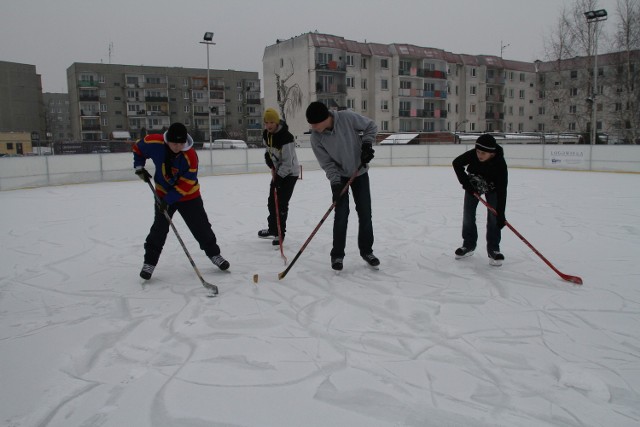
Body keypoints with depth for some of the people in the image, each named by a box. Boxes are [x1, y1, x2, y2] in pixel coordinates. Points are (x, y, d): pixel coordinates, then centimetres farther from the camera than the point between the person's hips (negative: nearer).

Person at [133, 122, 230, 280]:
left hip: (188, 195, -1)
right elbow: (138, 148, 3)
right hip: (163, 193, 1)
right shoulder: (155, 143, -20)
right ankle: (149, 262, 11)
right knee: (159, 228, -2)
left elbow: (186, 184, -24)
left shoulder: (190, 156, -28)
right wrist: (139, 167, -6)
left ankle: (214, 254, 22)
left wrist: (169, 200, -27)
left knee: (201, 226, 4)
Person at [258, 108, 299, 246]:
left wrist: (278, 177, -26)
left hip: (289, 173, -8)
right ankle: (272, 229, 32)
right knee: (272, 201, 15)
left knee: (281, 203, -10)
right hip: (277, 171, 8)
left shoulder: (286, 138, -29)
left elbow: (287, 163, -27)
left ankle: (280, 233, 1)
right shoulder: (266, 134, -4)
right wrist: (272, 166, -2)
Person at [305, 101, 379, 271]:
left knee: (365, 213, 3)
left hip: (360, 172, 0)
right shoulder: (316, 138, -18)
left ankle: (367, 251, 20)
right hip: (339, 176, 0)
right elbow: (327, 163, -14)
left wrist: (367, 144, -18)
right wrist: (335, 182, -24)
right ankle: (337, 255, 6)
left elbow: (370, 126, -8)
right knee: (341, 214, -7)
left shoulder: (347, 117, -24)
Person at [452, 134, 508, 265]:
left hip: (492, 188, -2)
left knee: (493, 216, -9)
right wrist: (466, 183, -20)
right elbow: (457, 163, -15)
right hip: (473, 185, 2)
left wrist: (501, 213, -40)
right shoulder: (472, 154, -34)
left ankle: (493, 248, 5)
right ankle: (468, 245, 18)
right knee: (468, 214, 3)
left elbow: (502, 190, -37)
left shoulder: (500, 164, -38)